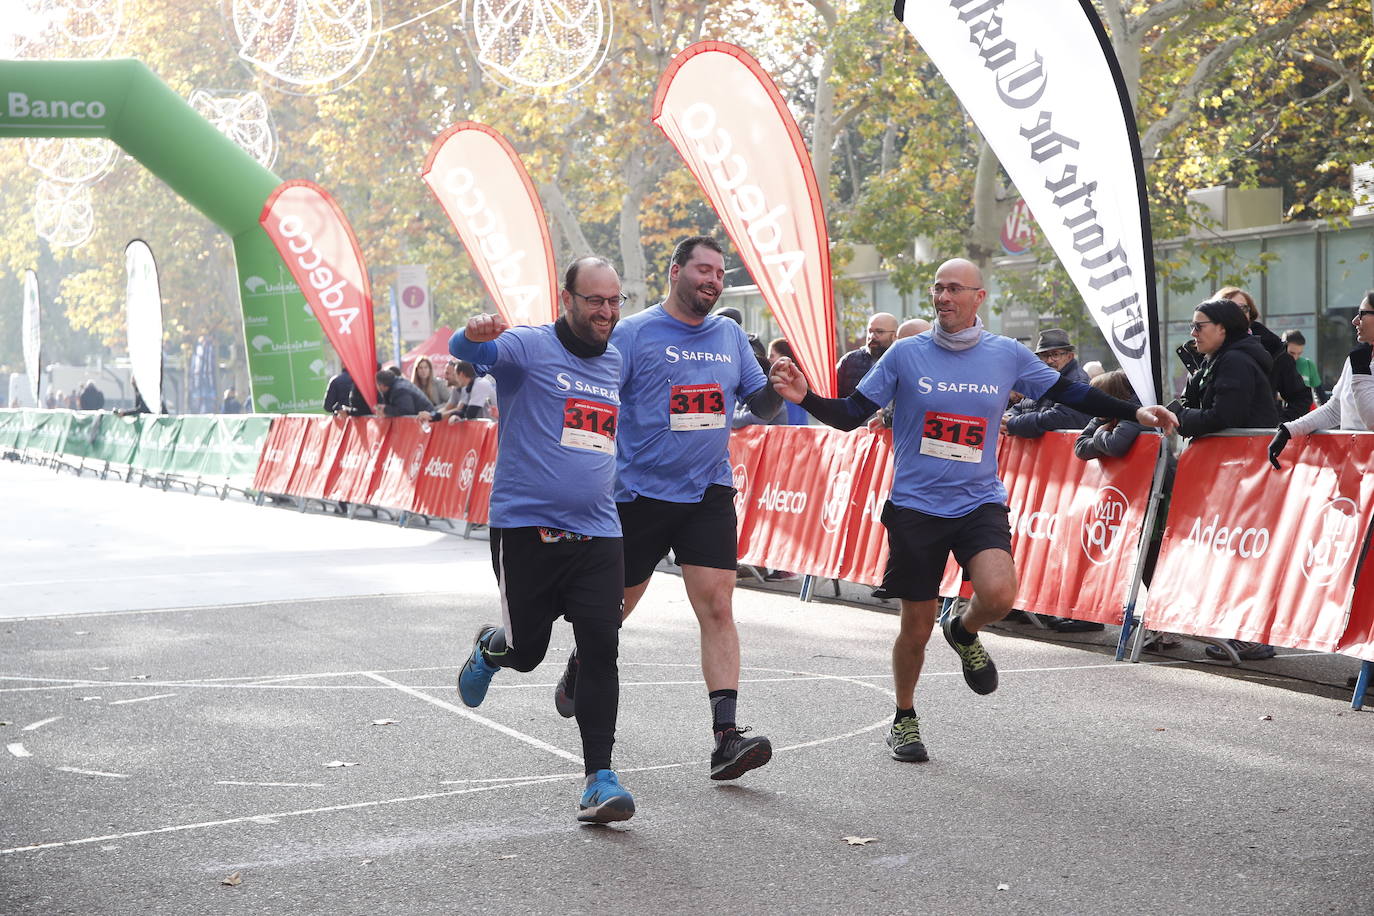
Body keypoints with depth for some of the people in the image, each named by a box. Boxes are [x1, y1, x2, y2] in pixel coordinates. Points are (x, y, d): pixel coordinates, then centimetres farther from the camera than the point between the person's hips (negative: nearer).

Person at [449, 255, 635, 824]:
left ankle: (600, 777, -2)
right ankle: (491, 648, 44)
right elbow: (467, 350, -24)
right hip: (525, 527, -4)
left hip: (597, 533, 4)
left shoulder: (616, 361, 14)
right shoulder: (529, 347, -5)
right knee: (526, 651, 6)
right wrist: (476, 333, -47)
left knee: (601, 650, -8)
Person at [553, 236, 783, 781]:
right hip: (640, 492, -3)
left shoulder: (731, 336, 9)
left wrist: (778, 386, -8)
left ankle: (726, 736, -13)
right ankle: (579, 668, 45)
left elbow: (762, 404, 14)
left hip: (708, 495, 3)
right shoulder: (633, 334, -5)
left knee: (717, 606, -10)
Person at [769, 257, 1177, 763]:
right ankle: (904, 719, 30)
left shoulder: (1008, 355, 1)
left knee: (998, 593, -26)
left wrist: (1135, 413, 6)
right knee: (916, 625, 4)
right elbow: (851, 414, -1)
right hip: (915, 507, -1)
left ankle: (965, 632, 11)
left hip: (980, 503, 1)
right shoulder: (906, 353, -2)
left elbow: (1070, 392, 13)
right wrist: (805, 398, -18)